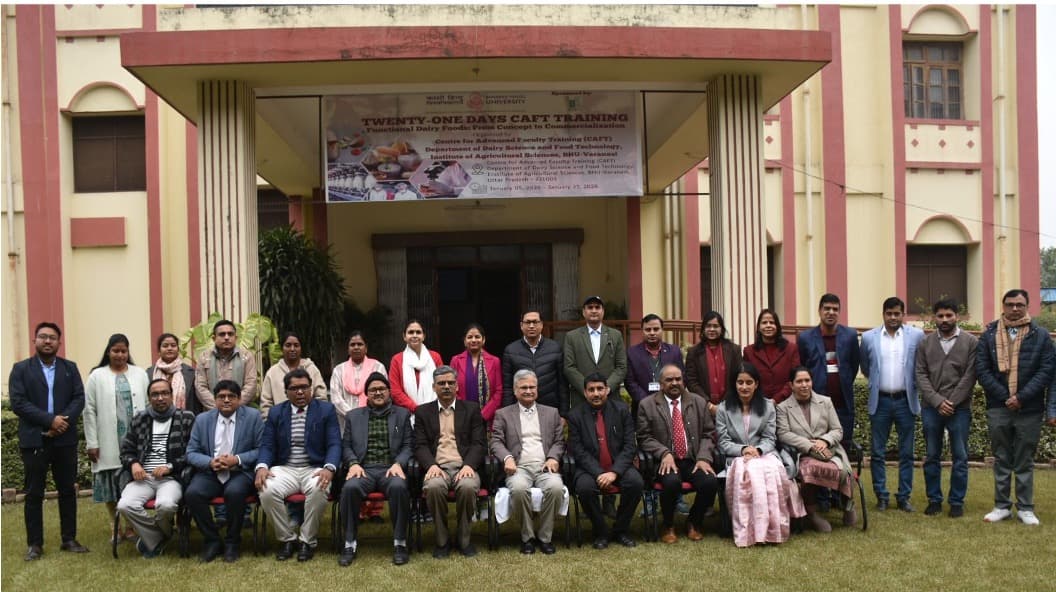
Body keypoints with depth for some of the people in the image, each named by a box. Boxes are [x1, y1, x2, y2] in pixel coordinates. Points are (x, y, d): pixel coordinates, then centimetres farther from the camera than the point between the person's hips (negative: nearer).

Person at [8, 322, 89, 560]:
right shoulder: (21, 369, 3)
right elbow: (18, 403, -8)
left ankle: (69, 539, 16)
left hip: (65, 439, 2)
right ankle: (35, 544, 11)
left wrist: (64, 420, -16)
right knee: (34, 493, 3)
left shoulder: (70, 368, 10)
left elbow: (79, 398, 1)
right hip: (34, 440, -2)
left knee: (68, 490, 7)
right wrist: (50, 420, -17)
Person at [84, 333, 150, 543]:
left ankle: (131, 525, 13)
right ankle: (115, 526, 17)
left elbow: (148, 406, 5)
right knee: (111, 484, 5)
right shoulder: (97, 376, 3)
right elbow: (89, 411, 0)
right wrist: (91, 443, -4)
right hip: (108, 442, -1)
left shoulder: (140, 374, 7)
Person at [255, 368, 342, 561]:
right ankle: (287, 539, -5)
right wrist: (262, 466, -15)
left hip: (315, 468, -2)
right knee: (267, 491, -28)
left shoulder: (326, 410, 5)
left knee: (318, 491, -34)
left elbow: (334, 444, -2)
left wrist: (329, 468, -21)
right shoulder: (276, 412, 12)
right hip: (284, 469, 2)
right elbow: (267, 445, 7)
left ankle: (307, 541, -11)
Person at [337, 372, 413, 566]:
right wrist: (353, 463, -7)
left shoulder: (402, 414, 17)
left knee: (399, 486, -36)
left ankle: (400, 543, -21)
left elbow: (408, 445, 9)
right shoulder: (353, 416, 20)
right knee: (350, 487, -34)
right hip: (364, 469, 1)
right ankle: (350, 543, -18)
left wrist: (398, 464, -9)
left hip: (391, 468, -1)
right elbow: (346, 446, 13)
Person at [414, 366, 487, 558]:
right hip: (437, 467, 0)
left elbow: (479, 443, 7)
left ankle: (464, 539, -9)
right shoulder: (423, 412, 17)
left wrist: (469, 465, -12)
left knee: (468, 487, -34)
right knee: (433, 487, -34)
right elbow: (420, 445, 7)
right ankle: (442, 540, -12)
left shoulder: (471, 409, 16)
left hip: (464, 467, 0)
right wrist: (431, 465, -13)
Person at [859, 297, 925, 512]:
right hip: (880, 401, 0)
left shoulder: (916, 335, 0)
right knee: (877, 452, 4)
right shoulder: (869, 337, 1)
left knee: (906, 453, 6)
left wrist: (912, 385, 9)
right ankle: (881, 496, 13)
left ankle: (904, 497, 16)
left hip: (906, 400, 0)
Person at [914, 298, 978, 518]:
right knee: (931, 457, 8)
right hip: (931, 407, 2)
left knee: (960, 457, 4)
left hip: (960, 408, -2)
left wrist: (952, 402, -11)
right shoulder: (925, 343, 7)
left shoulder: (971, 342, 1)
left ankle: (957, 502, 15)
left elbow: (970, 376, -5)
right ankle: (934, 500, 18)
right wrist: (937, 401, -10)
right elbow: (920, 375, 2)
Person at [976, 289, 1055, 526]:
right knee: (1002, 460, 9)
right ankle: (1002, 506, 18)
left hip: (1029, 409, -1)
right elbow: (982, 369, -1)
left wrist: (1022, 397, -13)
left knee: (1025, 462, 8)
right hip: (998, 408, 1)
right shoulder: (989, 335, 4)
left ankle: (1025, 508, 17)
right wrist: (1004, 397, -11)